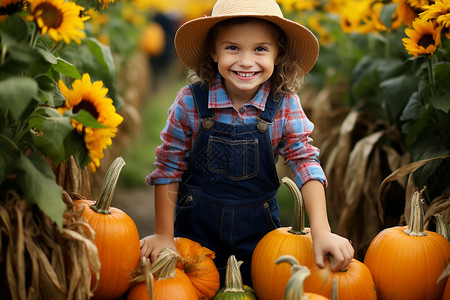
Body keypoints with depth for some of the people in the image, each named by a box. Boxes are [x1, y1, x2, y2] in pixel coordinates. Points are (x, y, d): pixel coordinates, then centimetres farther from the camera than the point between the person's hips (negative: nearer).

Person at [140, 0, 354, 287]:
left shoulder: (285, 104, -13)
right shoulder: (191, 101, -15)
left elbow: (306, 162, -15)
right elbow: (169, 168, -7)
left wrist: (321, 231, -26)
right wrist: (164, 234, -5)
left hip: (259, 230, 1)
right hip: (196, 227, 0)